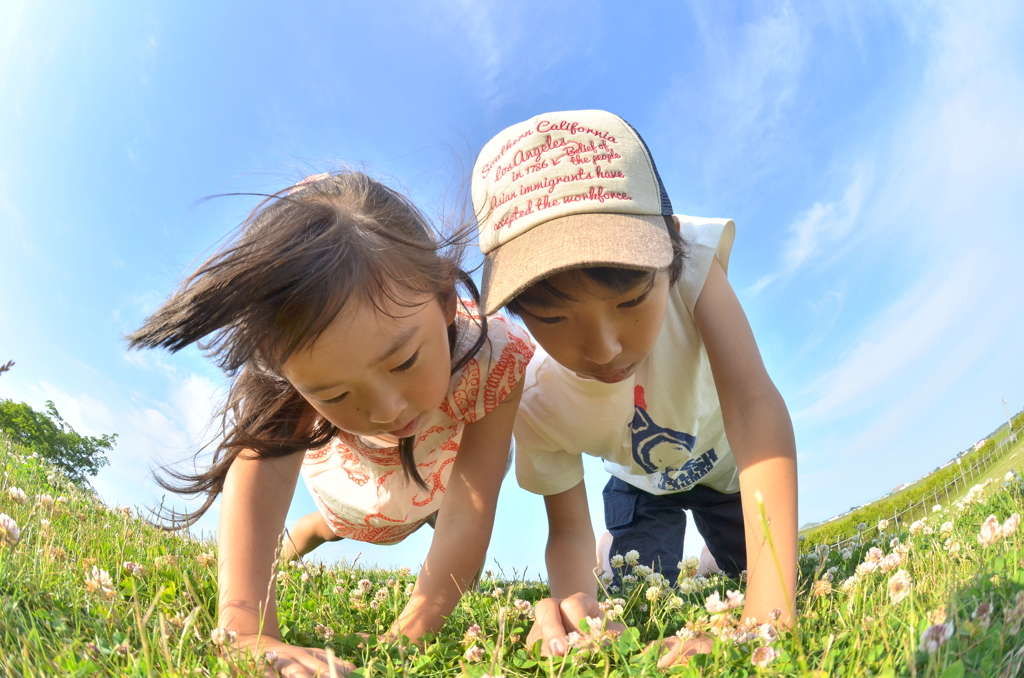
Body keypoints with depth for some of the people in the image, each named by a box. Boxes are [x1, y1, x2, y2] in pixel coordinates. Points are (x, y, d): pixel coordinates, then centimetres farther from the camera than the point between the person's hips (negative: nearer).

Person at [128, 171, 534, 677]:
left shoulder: (494, 357, -45)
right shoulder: (303, 376, -41)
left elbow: (469, 514, -44)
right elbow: (255, 480, -55)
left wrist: (408, 634, -49)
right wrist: (247, 635, -68)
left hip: (441, 476, 0)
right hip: (348, 476, 0)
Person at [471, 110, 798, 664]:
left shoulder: (693, 259, -40)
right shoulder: (535, 399, -36)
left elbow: (754, 407, -49)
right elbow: (569, 529, -26)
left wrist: (768, 612, -58)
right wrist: (569, 603, -52)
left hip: (730, 469, 1)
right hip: (642, 488, 0)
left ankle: (722, 570, 38)